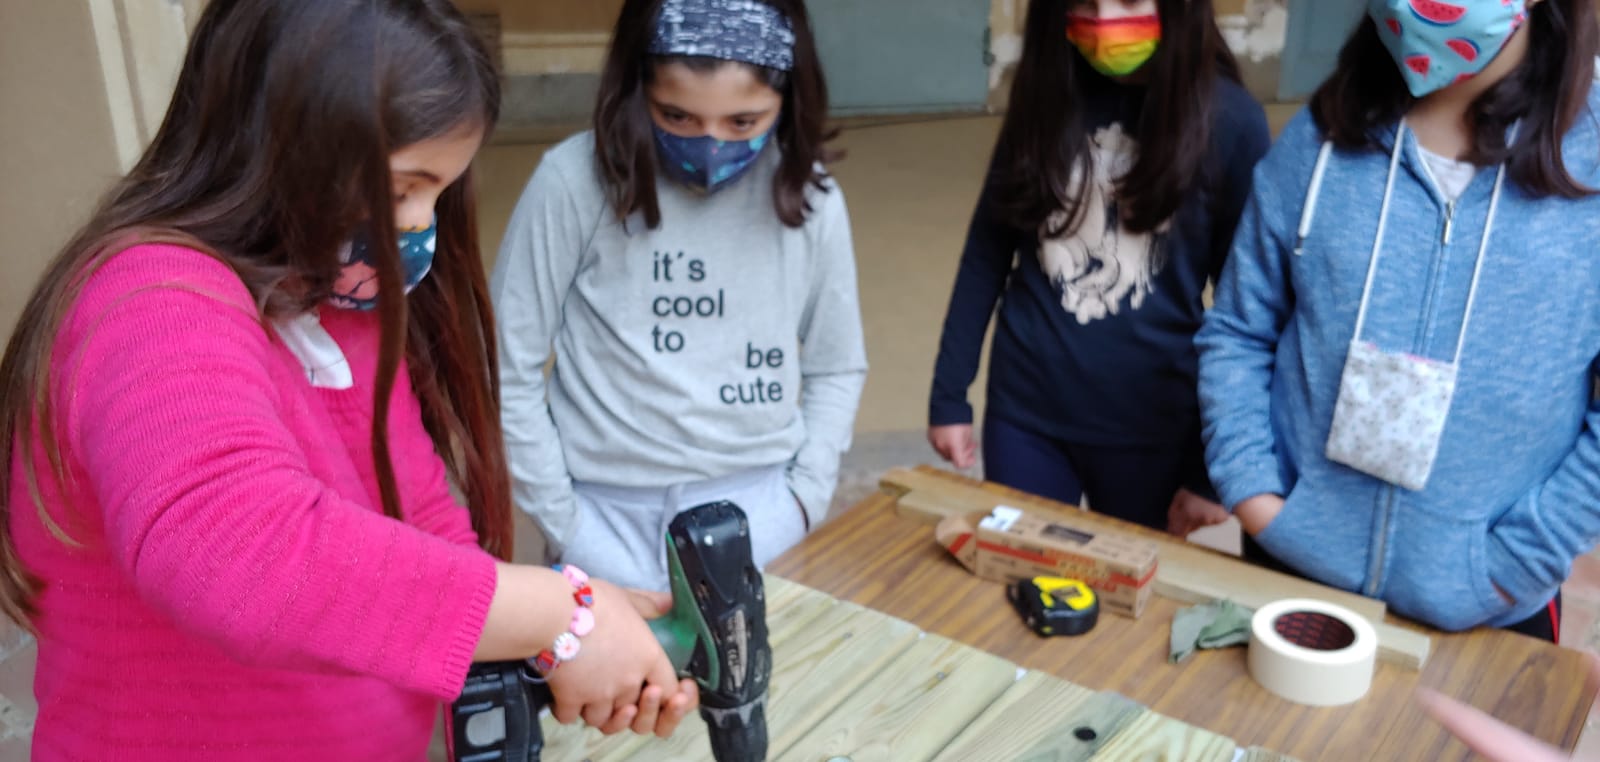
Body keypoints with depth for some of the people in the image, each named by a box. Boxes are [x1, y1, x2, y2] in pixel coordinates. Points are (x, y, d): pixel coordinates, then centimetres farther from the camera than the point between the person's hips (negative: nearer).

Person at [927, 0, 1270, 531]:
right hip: (1024, 411, 2)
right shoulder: (1046, 94, -2)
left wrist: (1214, 461, -4)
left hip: (1152, 428, -2)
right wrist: (949, 395, 3)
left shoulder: (1230, 119, -11)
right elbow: (987, 250, 3)